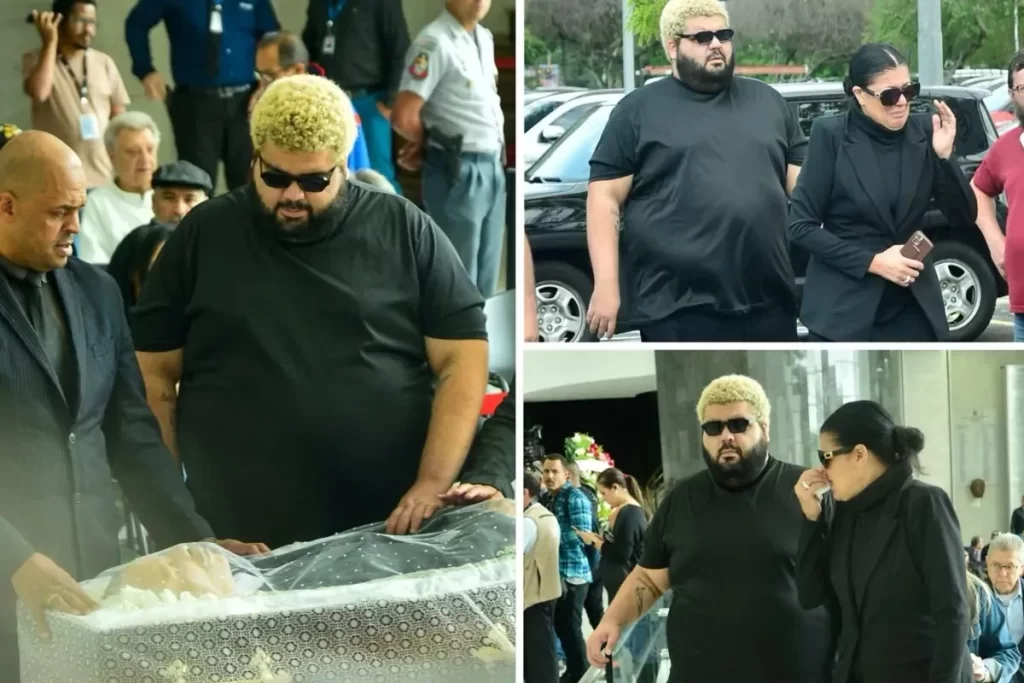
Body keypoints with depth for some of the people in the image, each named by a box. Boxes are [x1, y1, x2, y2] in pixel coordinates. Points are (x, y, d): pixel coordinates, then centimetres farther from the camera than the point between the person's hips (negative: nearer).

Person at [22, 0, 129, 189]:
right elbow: (39, 92, -20)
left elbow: (119, 118, 13)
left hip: (102, 178, 4)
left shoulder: (104, 62, 10)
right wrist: (50, 42, -12)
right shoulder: (36, 59, 1)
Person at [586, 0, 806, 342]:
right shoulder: (638, 112, 3)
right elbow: (605, 199, 0)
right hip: (679, 308, -4)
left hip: (768, 302, 4)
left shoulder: (768, 102, 15)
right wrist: (606, 286, -9)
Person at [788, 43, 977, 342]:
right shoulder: (831, 134, -8)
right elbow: (801, 225, -8)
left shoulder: (924, 133, 1)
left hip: (912, 307, 3)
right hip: (844, 308, -3)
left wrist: (944, 155, -13)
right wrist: (871, 261, -15)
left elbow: (964, 218, 1)